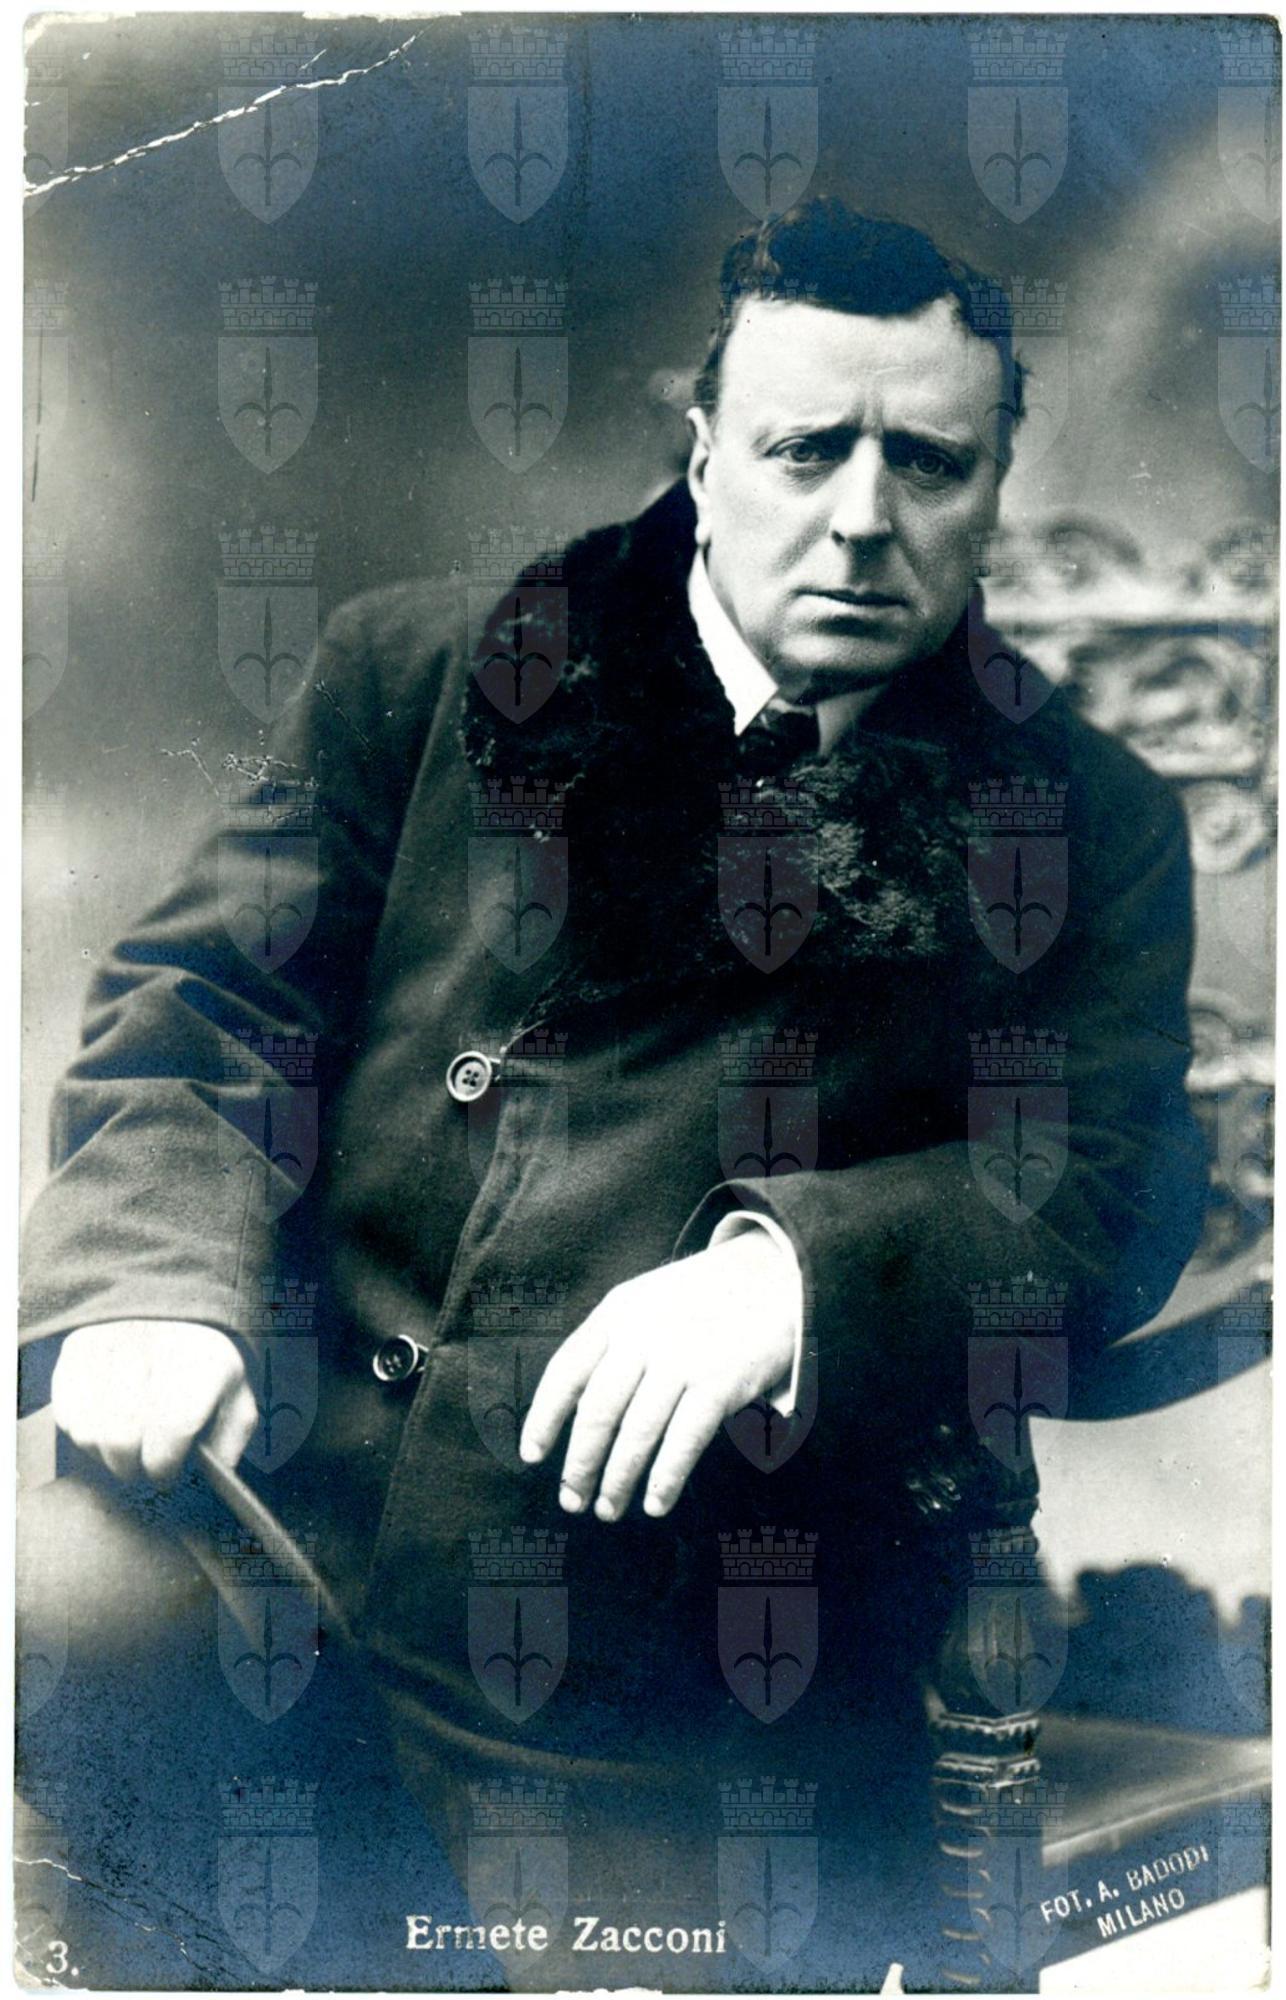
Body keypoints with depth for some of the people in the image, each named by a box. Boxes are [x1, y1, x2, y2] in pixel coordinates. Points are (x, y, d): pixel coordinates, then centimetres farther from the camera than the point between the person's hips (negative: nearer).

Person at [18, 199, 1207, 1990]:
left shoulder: (1087, 827, 7)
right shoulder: (422, 669, 8)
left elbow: (1108, 1194, 0)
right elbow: (207, 993, 5)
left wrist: (799, 1271, -19)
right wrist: (160, 1280, -14)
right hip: (264, 1507, 2)